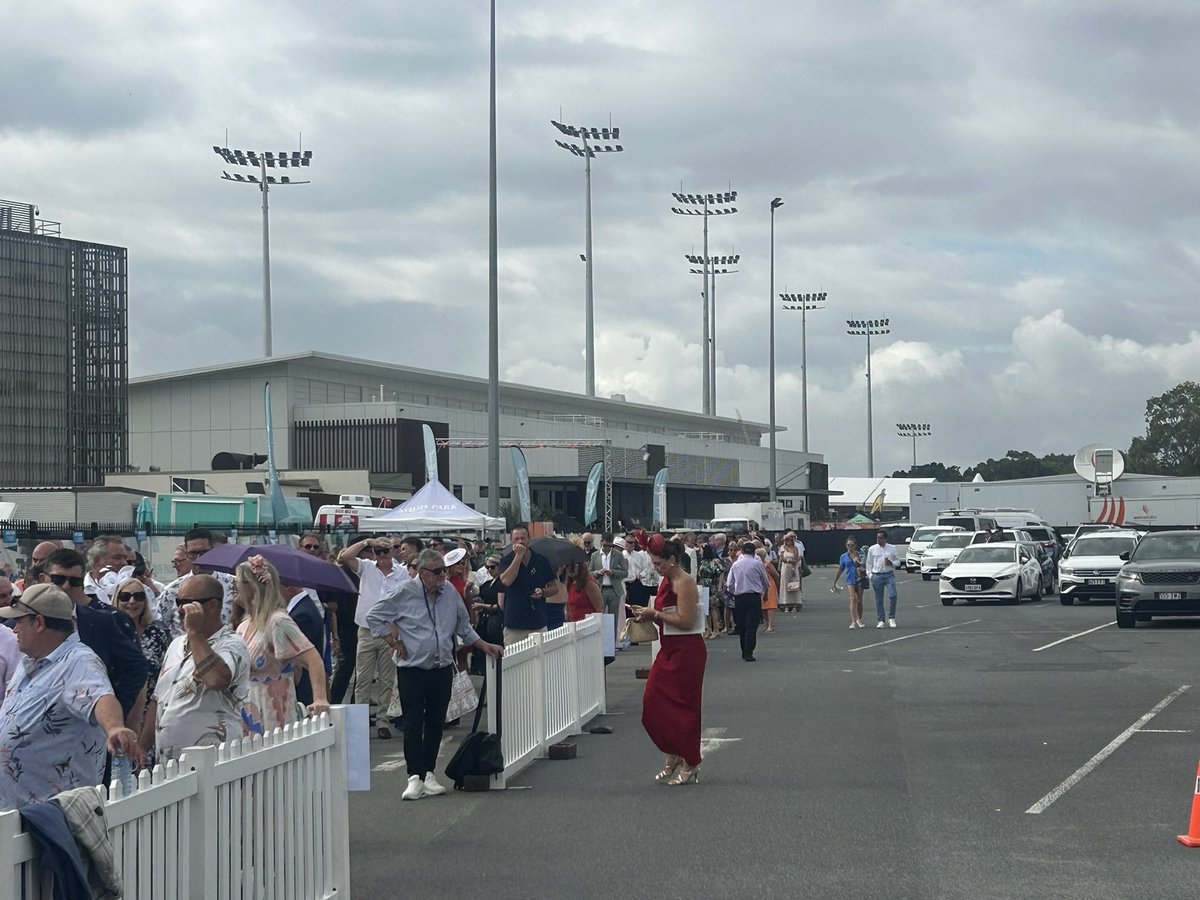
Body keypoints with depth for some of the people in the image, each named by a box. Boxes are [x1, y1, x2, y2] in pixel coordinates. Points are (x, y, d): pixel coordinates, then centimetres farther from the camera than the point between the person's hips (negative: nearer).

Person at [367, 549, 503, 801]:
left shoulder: (450, 593, 7)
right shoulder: (405, 593, -7)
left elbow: (464, 628, 20)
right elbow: (374, 617, 0)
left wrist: (485, 646, 14)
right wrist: (394, 642, -4)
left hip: (442, 669, 4)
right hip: (412, 669, -4)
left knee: (436, 723, 7)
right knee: (413, 724, -8)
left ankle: (429, 774, 15)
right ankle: (415, 777, -7)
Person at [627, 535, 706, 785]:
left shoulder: (684, 583, -15)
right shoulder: (666, 581, 13)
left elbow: (686, 621, -22)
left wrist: (655, 614, -16)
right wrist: (649, 615, 1)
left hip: (687, 651, -9)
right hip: (669, 651, 9)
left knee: (682, 706, -2)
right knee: (653, 703, 6)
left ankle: (691, 763, 8)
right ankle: (672, 756, 18)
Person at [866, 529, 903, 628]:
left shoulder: (892, 548, 6)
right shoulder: (872, 549, 7)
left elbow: (898, 561, 12)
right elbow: (869, 563, 11)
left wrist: (892, 563, -9)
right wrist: (870, 574, 1)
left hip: (889, 575, 0)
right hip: (877, 575, 0)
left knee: (892, 596, -13)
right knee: (879, 599, 2)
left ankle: (891, 618, 2)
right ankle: (880, 620, 9)